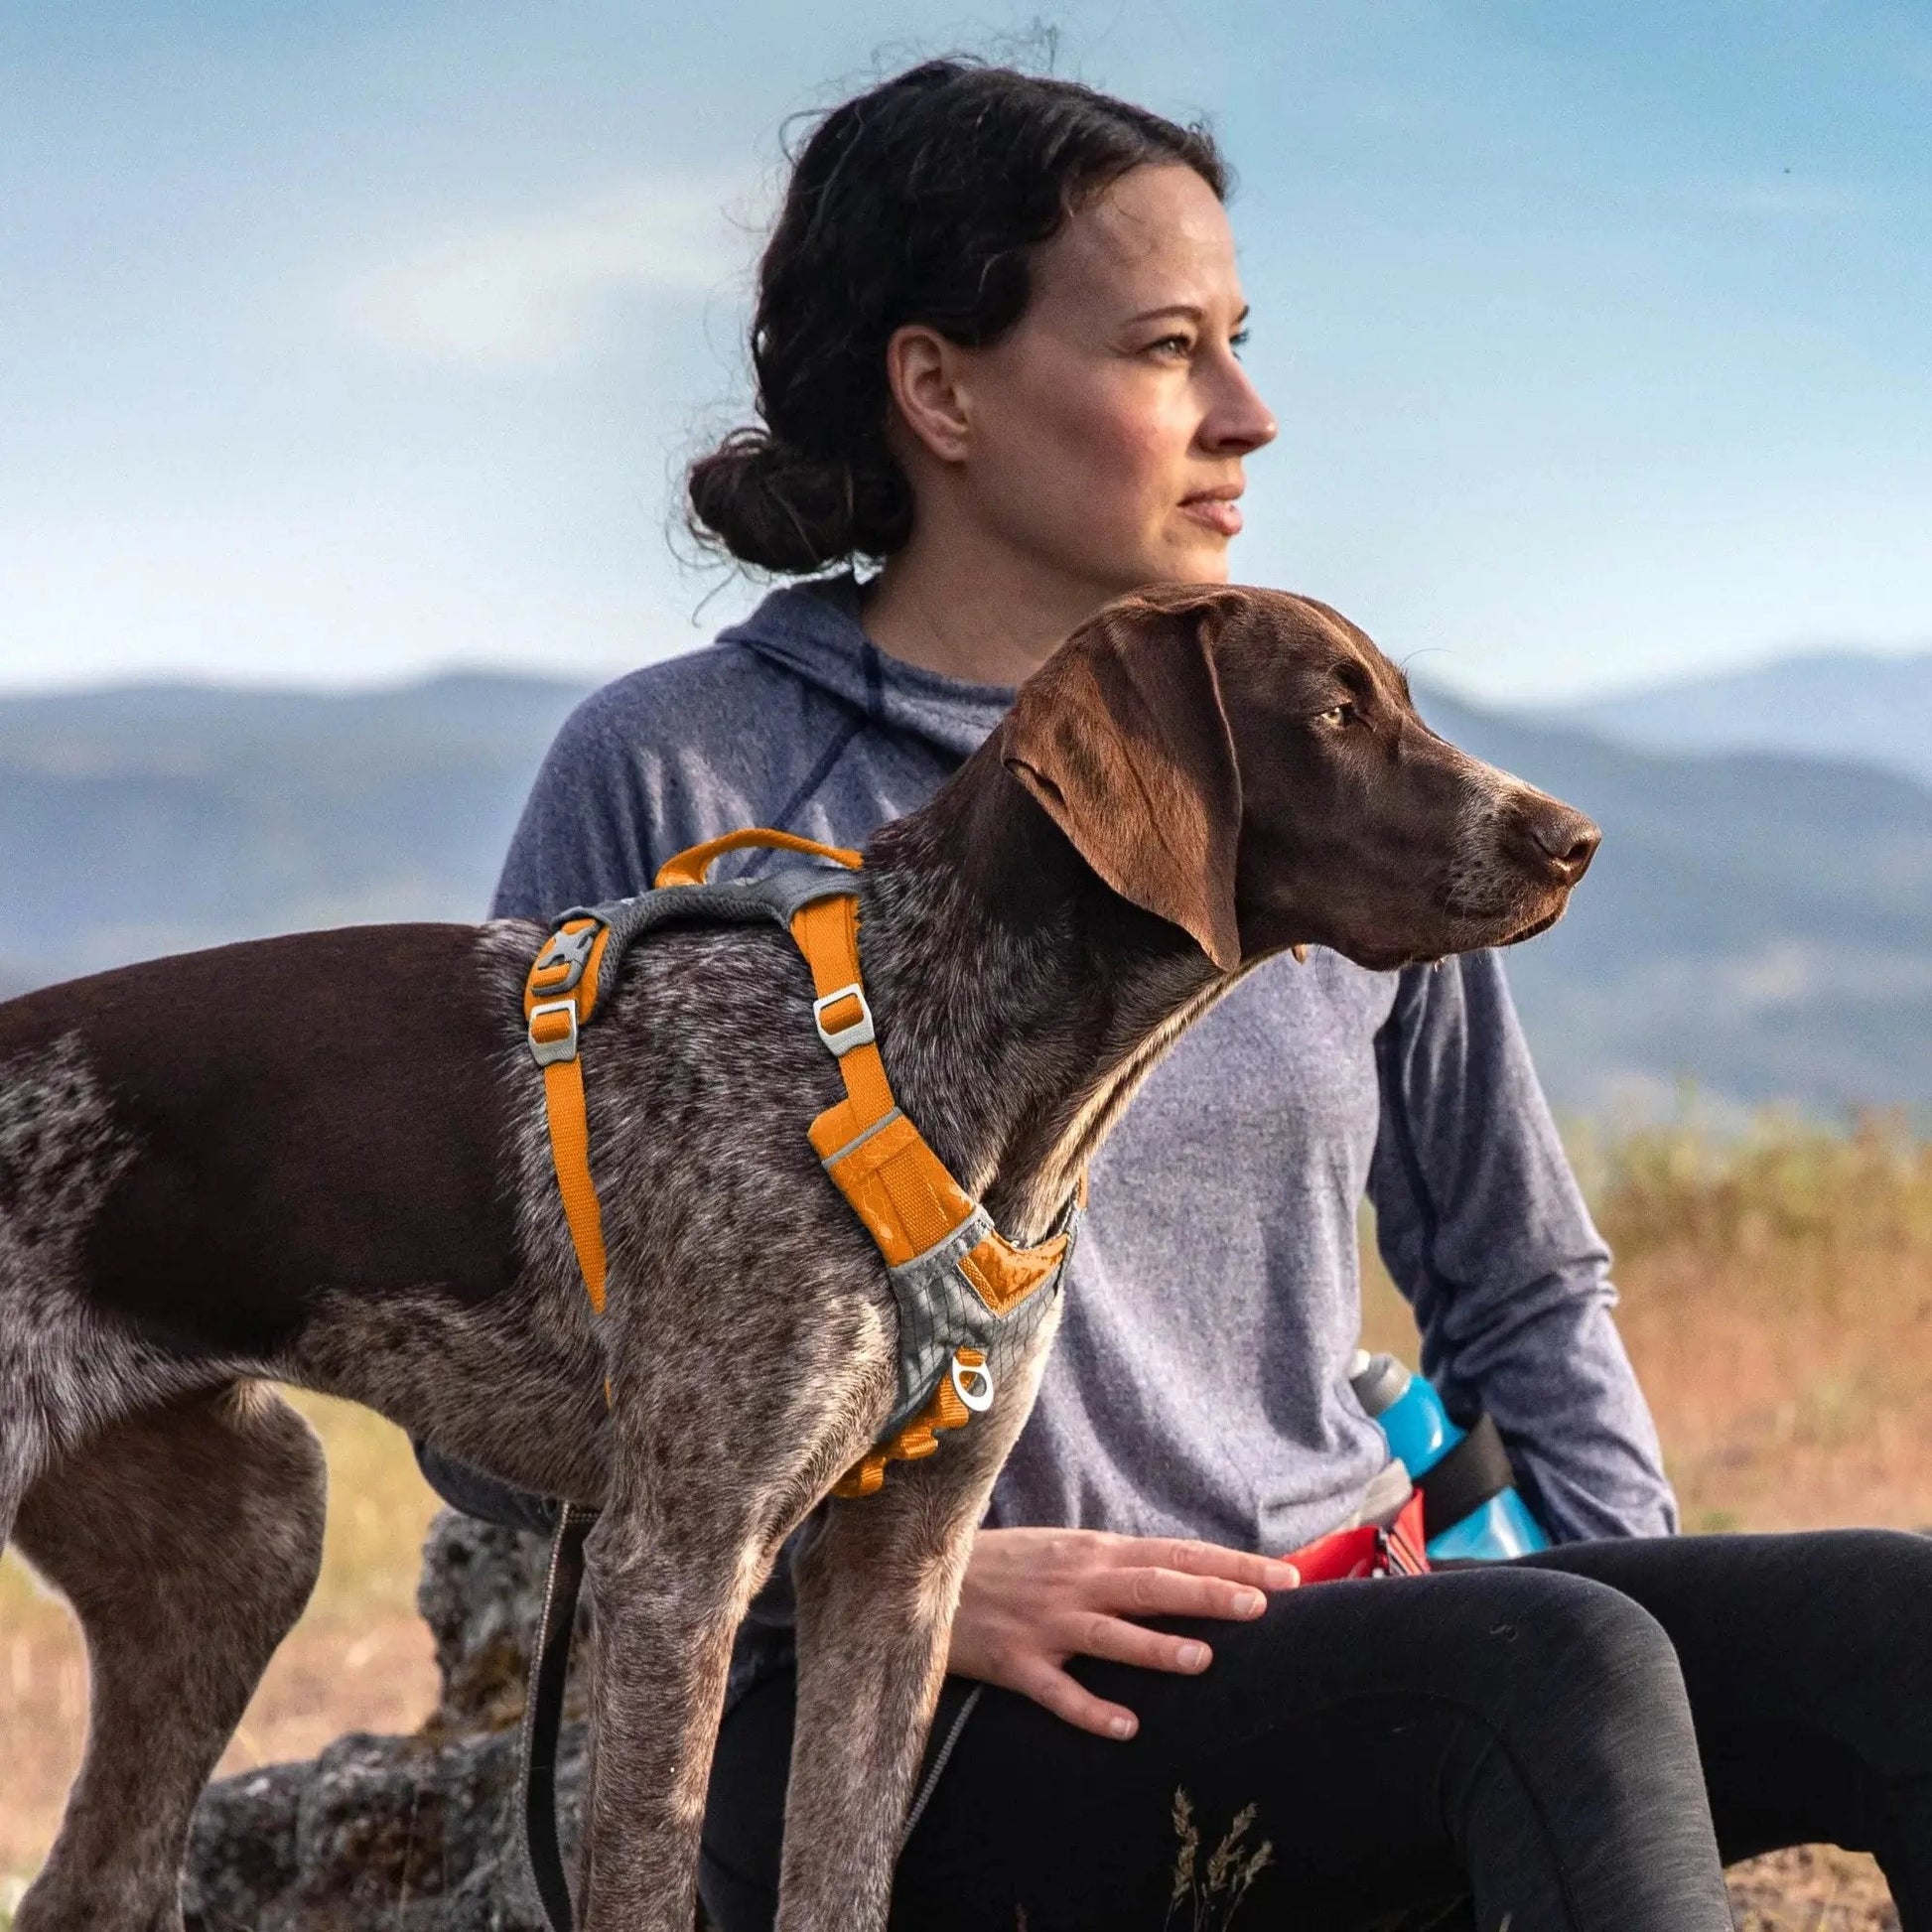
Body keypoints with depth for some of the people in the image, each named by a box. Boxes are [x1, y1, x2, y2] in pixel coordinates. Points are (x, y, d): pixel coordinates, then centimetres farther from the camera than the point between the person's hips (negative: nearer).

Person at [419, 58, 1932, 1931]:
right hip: (907, 1736, -5)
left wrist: (1654, 1654, 2)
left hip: (1336, 1666, 5)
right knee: (1548, 1669, -32)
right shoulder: (672, 779, -2)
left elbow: (1521, 1295, 19)